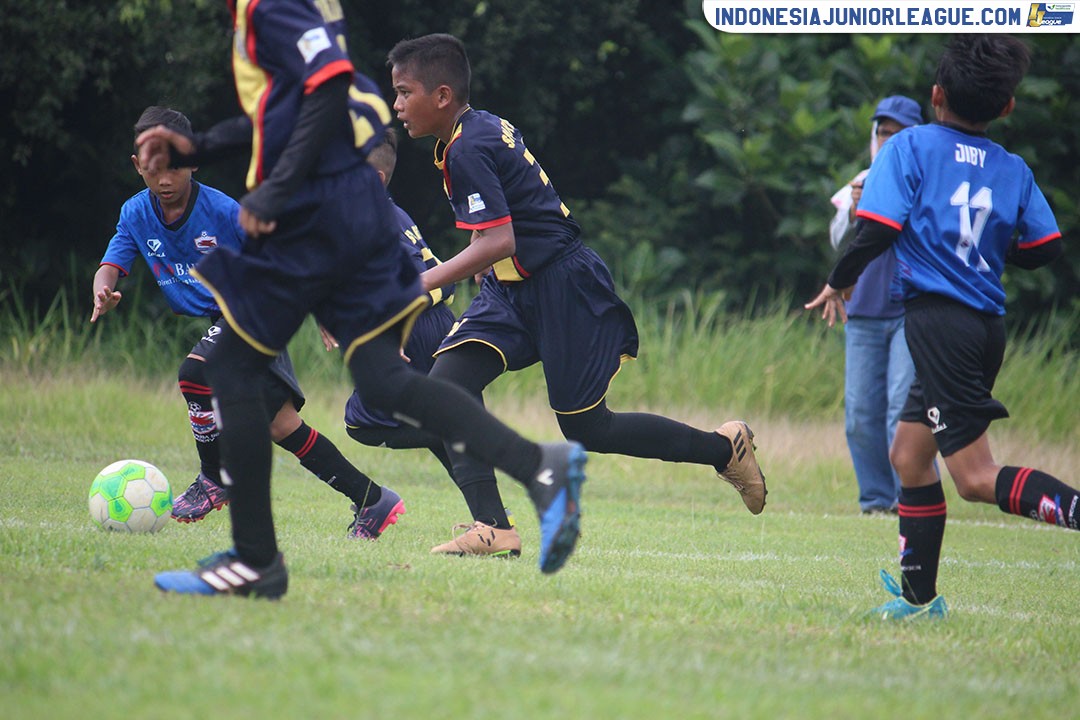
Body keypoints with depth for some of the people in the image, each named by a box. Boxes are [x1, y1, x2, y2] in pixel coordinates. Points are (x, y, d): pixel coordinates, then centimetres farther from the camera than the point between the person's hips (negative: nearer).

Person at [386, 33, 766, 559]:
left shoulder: (468, 148, -19)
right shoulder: (485, 128, 10)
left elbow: (497, 243, -27)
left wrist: (420, 284, -27)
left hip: (562, 287, -10)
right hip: (512, 290, 10)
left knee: (588, 431, -1)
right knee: (446, 386, -9)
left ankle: (724, 447, 17)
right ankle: (491, 526, -15)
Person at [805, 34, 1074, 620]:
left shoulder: (911, 147, -3)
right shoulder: (1013, 169, 10)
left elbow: (877, 229, -11)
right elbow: (1045, 248, 8)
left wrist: (838, 284, 6)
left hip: (938, 319, -6)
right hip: (988, 325, 7)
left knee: (978, 478, -10)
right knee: (909, 453, 17)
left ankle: (1072, 508, -32)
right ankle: (918, 595, 19)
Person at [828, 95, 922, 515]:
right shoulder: (862, 184, 10)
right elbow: (839, 241, 0)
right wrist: (854, 213, -22)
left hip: (913, 312, -4)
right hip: (864, 314, 4)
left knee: (904, 409, -15)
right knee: (861, 415, 3)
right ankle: (876, 498, 14)